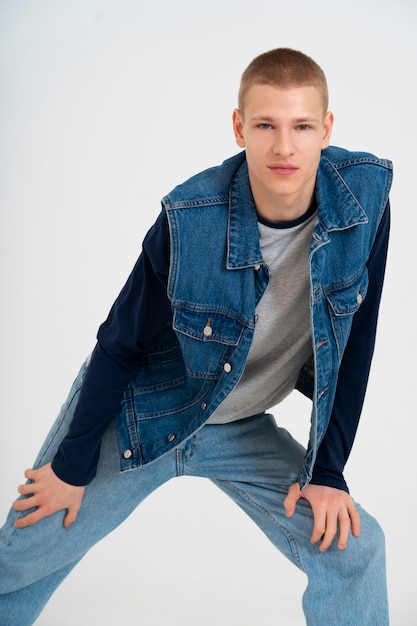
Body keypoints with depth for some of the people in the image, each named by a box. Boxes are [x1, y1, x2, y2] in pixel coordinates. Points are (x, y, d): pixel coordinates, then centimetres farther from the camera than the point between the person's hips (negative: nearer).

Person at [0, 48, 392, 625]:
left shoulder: (366, 197, -20)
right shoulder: (191, 221, -27)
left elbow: (354, 343, -9)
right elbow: (121, 343, -14)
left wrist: (327, 468, -8)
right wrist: (73, 465, -7)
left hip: (240, 428, 3)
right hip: (139, 414, -2)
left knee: (354, 549, -4)